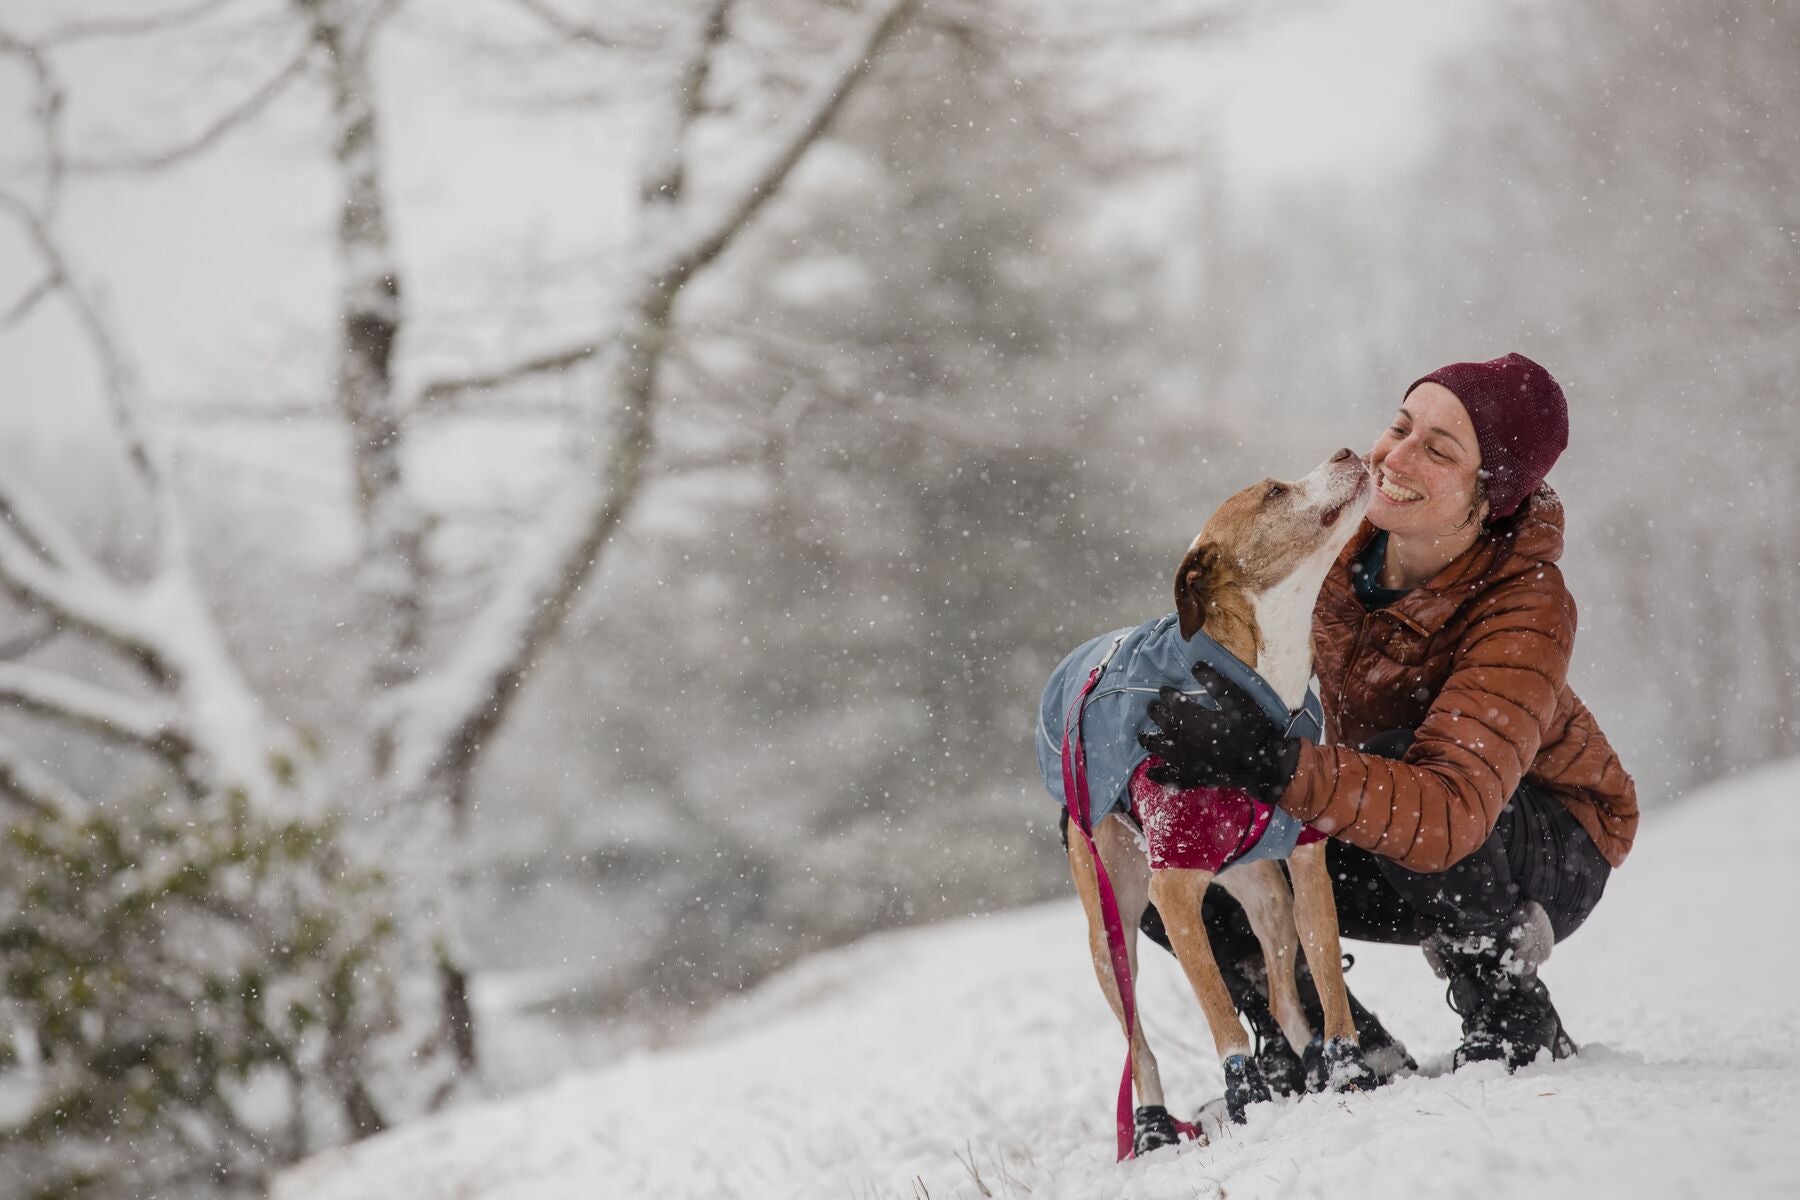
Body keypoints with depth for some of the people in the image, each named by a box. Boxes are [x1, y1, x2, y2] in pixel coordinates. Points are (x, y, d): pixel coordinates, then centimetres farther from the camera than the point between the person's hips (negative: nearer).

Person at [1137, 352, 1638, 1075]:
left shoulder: (1526, 614, -33)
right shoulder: (1347, 540, -15)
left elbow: (1449, 815, -47)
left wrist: (1270, 766, -59)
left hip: (1547, 855, -6)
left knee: (1396, 754, -35)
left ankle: (1516, 1031, -17)